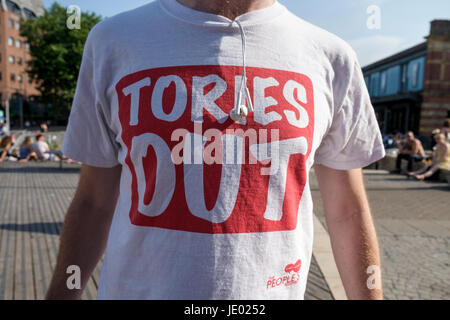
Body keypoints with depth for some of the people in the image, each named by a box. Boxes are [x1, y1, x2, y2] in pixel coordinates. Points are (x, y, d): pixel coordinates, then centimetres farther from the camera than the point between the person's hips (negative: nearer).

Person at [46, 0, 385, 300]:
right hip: (135, 289, 1)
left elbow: (348, 213, 2)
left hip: (275, 290, 1)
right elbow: (94, 203, 2)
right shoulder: (112, 42, -3)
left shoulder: (331, 56, -3)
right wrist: (60, 293, 5)